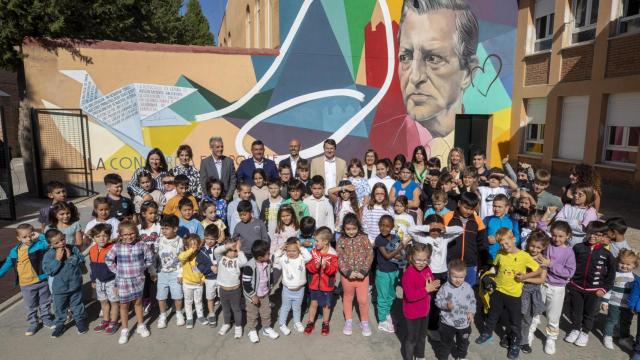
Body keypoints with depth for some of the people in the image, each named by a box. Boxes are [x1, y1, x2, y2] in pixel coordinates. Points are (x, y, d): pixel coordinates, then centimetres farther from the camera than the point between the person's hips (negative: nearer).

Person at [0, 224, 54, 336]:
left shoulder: (39, 245, -10)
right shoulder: (14, 251, -1)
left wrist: (39, 236, -21)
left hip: (42, 281, -2)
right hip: (26, 285, 2)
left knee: (45, 303, 16)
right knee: (30, 307, 14)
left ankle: (46, 319, 35)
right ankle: (33, 323, 31)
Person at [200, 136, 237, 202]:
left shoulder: (229, 161, 4)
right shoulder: (205, 162, 0)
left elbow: (233, 181, 4)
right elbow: (203, 183, 0)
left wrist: (228, 197, -5)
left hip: (227, 199, 1)